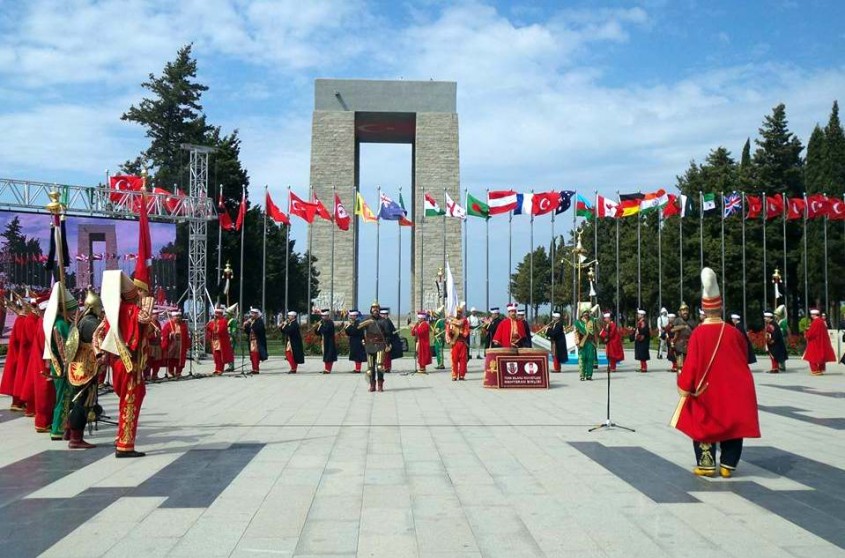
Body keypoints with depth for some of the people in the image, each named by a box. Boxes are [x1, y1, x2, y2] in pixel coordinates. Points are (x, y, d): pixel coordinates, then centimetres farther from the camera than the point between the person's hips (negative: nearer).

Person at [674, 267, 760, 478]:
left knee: (705, 423, 12)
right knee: (732, 424, 12)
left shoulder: (698, 333, -14)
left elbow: (691, 363, -12)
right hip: (733, 391, 1)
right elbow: (744, 358, 6)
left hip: (707, 391, -1)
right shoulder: (733, 332, -8)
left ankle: (706, 465, 11)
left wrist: (684, 386, -2)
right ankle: (727, 465, 11)